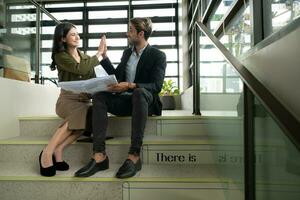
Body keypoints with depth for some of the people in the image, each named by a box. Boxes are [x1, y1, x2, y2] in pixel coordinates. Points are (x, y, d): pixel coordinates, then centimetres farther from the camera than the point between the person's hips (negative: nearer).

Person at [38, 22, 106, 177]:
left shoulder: (85, 57, 19)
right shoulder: (61, 56, 3)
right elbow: (80, 69, -17)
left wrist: (103, 54, 2)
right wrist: (99, 53, -6)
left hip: (86, 100, 4)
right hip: (68, 99, -4)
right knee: (80, 113, -37)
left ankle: (58, 150, -24)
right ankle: (47, 152, -25)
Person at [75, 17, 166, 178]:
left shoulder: (158, 56, -1)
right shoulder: (127, 52, 18)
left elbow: (156, 86, -14)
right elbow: (116, 75, 24)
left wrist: (130, 85, -27)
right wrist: (104, 56, 15)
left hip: (144, 100, -5)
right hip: (125, 100, 5)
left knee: (139, 92, -39)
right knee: (99, 95, -22)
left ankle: (134, 156, -38)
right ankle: (99, 156, -31)